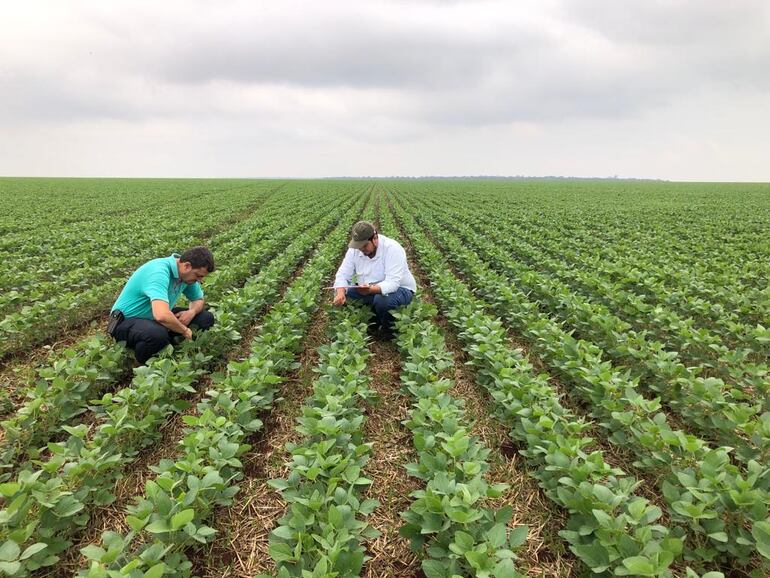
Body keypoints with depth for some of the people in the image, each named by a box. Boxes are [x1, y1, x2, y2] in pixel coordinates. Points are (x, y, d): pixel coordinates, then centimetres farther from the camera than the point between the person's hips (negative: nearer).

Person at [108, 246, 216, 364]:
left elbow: (199, 300, 11)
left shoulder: (187, 274, -5)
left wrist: (191, 312, -13)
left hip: (153, 319, 8)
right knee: (158, 333, -41)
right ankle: (141, 366, -10)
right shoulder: (159, 272, -33)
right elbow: (161, 315, -46)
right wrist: (184, 330, -28)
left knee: (206, 318, -5)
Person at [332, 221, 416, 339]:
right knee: (342, 296, -11)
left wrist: (371, 289, -53)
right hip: (368, 291, 7)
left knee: (382, 300, -38)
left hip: (399, 289, -6)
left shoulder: (392, 249, -27)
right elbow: (343, 274, -10)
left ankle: (390, 328, -5)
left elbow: (392, 283, -36)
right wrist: (341, 293, -32)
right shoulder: (355, 249, -9)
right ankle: (374, 322, 9)